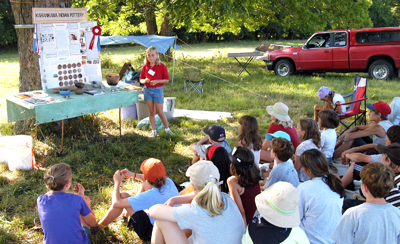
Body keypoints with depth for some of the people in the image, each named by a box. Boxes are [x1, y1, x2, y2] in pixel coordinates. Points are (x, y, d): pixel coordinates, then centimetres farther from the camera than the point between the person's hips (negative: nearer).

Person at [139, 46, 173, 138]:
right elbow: (141, 79, 11)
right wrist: (144, 80, -11)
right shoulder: (145, 67, 4)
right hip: (147, 90, 4)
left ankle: (167, 129, 19)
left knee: (160, 112, 1)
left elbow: (167, 79, -5)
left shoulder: (161, 66, -6)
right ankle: (153, 131, 17)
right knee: (151, 111, 8)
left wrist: (157, 81, -18)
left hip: (158, 90, -3)